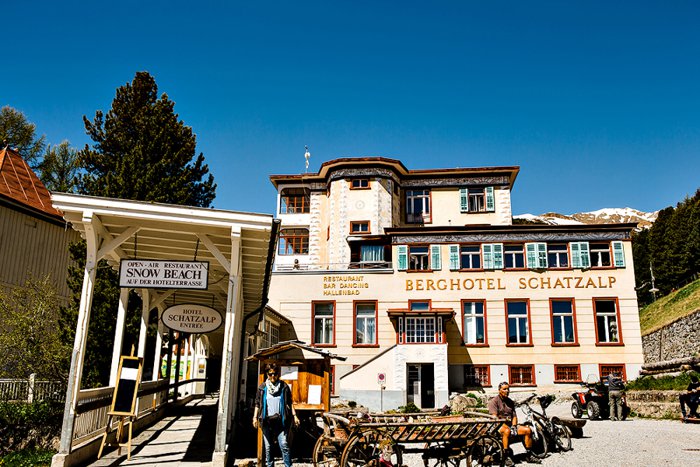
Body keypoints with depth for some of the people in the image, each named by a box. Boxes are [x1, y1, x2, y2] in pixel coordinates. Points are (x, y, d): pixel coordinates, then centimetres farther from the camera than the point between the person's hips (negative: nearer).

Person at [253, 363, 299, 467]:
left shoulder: (284, 386, 3)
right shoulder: (262, 388, 6)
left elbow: (290, 403, 6)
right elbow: (257, 404, 9)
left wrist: (294, 416, 1)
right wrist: (255, 417, 0)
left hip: (281, 420, -2)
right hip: (267, 421, 2)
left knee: (284, 445, -7)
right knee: (268, 447, 8)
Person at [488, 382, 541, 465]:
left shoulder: (510, 402, 18)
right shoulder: (493, 401, -3)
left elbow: (514, 416, 12)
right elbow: (494, 417, -13)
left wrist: (513, 426, -7)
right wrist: (505, 426, -22)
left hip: (511, 425, 6)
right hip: (499, 425, -6)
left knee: (528, 430, -14)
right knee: (507, 431, -39)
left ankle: (529, 456, -5)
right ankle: (507, 457, -35)